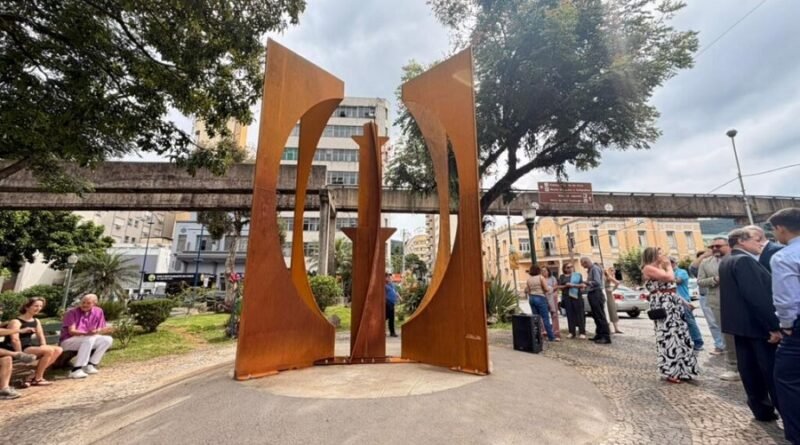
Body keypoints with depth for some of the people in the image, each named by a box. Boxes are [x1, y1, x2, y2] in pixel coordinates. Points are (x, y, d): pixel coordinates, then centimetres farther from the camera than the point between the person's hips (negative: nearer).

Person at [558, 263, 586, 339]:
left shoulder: (577, 275, 7)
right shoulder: (562, 277, 11)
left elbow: (582, 285, 0)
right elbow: (559, 287, 6)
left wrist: (574, 285, -17)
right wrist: (566, 286, -12)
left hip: (577, 296, -1)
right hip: (566, 297, 1)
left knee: (580, 314, -3)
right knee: (570, 315, 2)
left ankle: (582, 332, 2)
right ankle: (572, 332, 8)